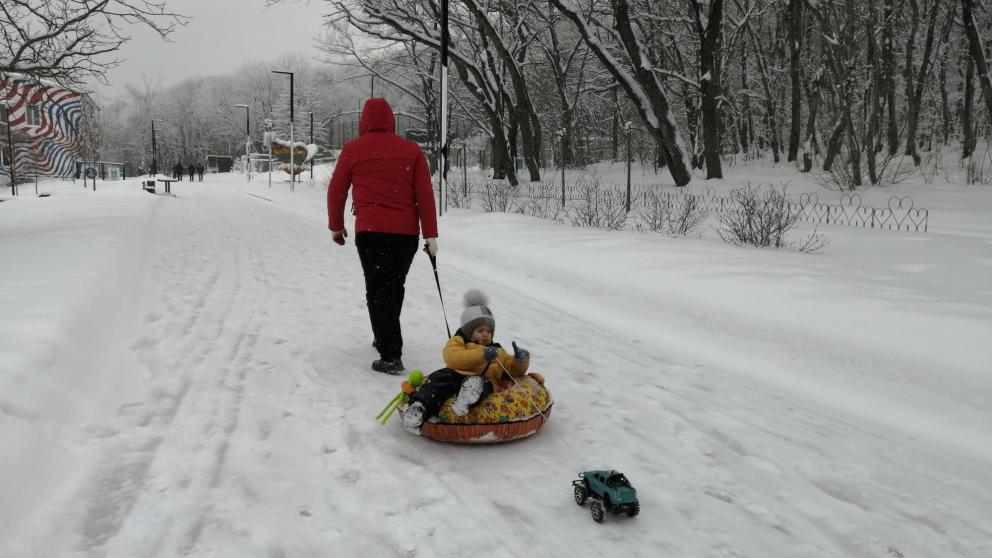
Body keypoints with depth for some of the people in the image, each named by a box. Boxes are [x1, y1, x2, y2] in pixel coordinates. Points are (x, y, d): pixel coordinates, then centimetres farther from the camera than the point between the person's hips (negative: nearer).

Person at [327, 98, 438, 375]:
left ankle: (391, 355, -10)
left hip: (371, 231, -3)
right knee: (395, 286, 19)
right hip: (407, 232, 3)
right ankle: (385, 338, 35)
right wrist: (430, 235, 3)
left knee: (378, 291, -2)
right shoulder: (412, 150, 6)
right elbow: (425, 195, 2)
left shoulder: (353, 149, 3)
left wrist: (336, 225, 22)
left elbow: (336, 190, 8)